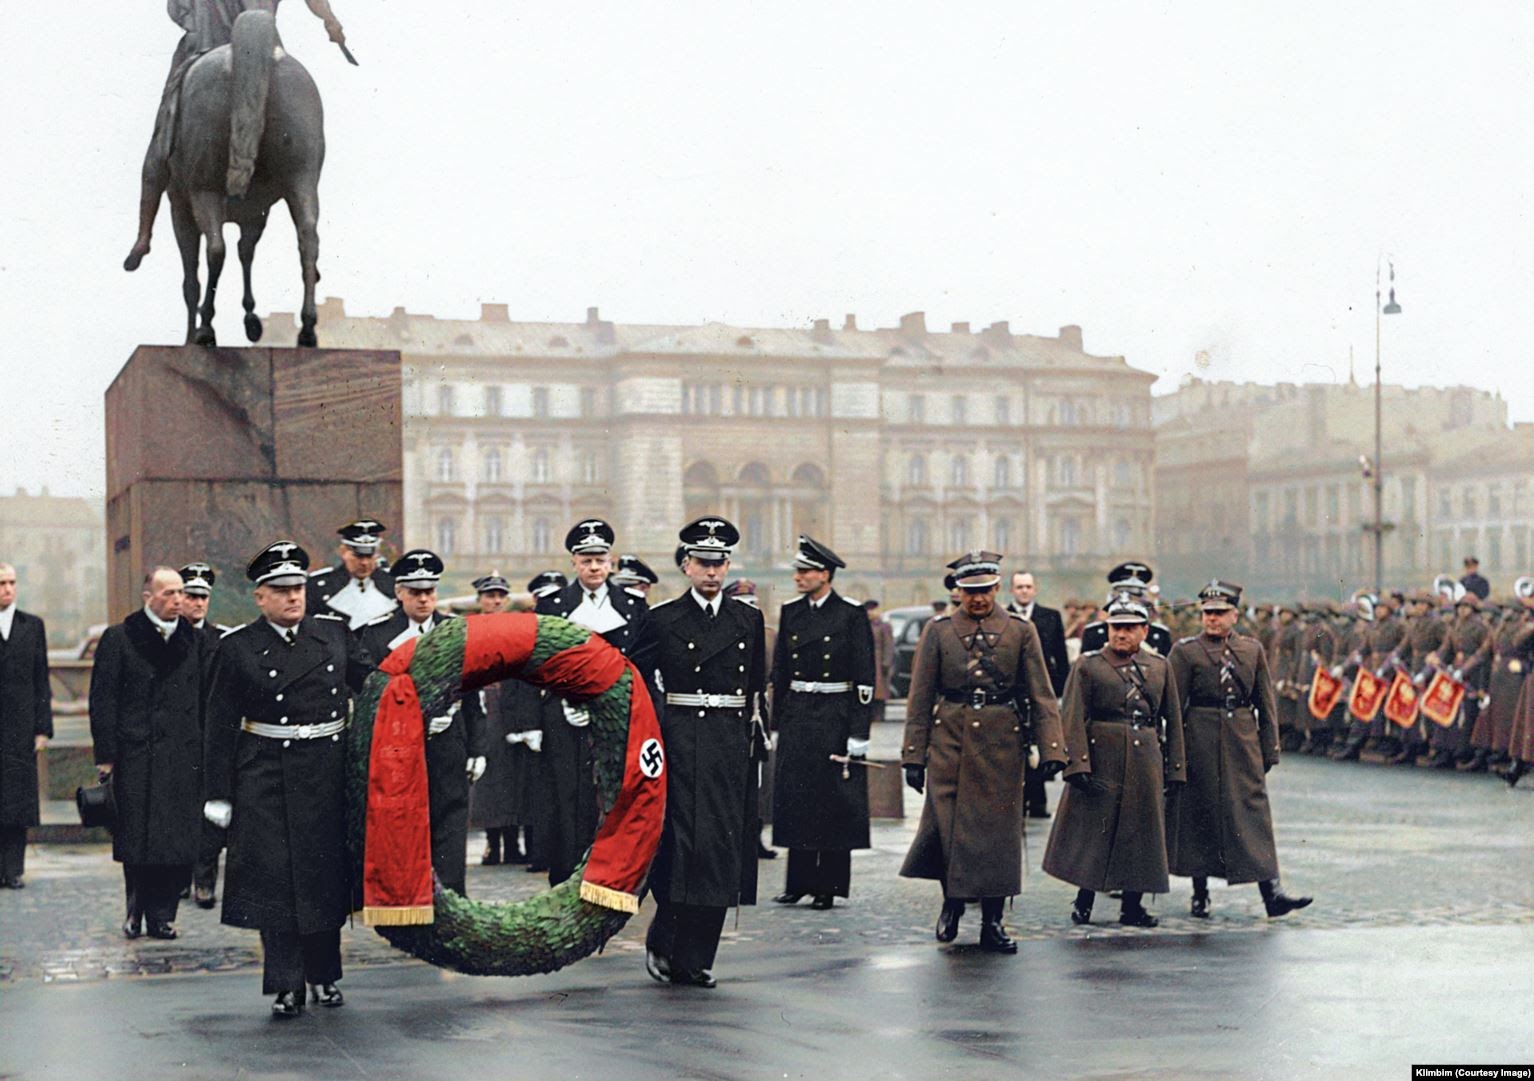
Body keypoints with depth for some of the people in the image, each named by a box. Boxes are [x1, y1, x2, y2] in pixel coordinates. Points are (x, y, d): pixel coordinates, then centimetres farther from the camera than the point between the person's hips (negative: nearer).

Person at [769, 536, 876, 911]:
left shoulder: (851, 614, -5)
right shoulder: (790, 612, 9)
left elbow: (865, 678, -7)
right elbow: (779, 672, 13)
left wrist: (859, 732, -12)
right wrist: (778, 722, 9)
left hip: (837, 717, -5)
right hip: (797, 716, 5)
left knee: (835, 802, 0)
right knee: (794, 799, 5)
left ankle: (830, 885, 8)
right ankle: (799, 881, 14)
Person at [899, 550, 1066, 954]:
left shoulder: (1021, 632, 5)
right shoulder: (938, 630, 5)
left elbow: (1042, 695, 3)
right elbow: (920, 697, 5)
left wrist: (1051, 749, -7)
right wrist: (914, 755, 1)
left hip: (1003, 744, 0)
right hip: (950, 740, 0)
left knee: (1000, 830, 2)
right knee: (944, 824, -7)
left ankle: (992, 922, 13)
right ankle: (952, 899, 19)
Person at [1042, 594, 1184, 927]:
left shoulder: (1160, 667, 11)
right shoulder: (1087, 666, -1)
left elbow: (1173, 721, 14)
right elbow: (1072, 721, -8)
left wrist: (1174, 769, 9)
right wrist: (1078, 768, -17)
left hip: (1146, 765, 3)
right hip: (1101, 761, -3)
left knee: (1142, 835, 6)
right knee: (1092, 835, 0)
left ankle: (1132, 908, 16)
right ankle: (1083, 903, 14)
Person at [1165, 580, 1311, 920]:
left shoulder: (1252, 649, 9)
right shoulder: (1185, 651, 0)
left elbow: (1266, 702, 12)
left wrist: (1270, 749, 8)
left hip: (1244, 742, 2)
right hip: (1201, 742, -2)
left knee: (1255, 810, -3)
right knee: (1199, 814, 3)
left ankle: (1271, 892, -7)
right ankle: (1200, 895, 15)